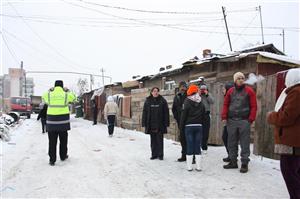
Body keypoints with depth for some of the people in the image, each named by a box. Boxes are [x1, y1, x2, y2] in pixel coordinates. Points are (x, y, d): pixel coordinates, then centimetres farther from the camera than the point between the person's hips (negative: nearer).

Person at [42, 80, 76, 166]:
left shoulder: (49, 94, 0)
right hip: (63, 120, 0)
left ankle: (52, 160, 6)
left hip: (51, 121, 0)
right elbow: (73, 98, 17)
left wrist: (49, 90, 21)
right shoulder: (66, 95, -3)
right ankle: (63, 156, 29)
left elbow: (43, 98, 21)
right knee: (63, 140, 16)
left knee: (52, 141, 6)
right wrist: (68, 91, 18)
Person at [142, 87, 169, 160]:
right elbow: (144, 112, 6)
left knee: (160, 140, 3)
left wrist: (166, 123, -7)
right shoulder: (148, 101, 5)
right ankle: (154, 154, 20)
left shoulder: (162, 101, -1)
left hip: (160, 125, -2)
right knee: (153, 140, 10)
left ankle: (160, 155, 14)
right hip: (151, 125, 2)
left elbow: (166, 112, -3)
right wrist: (144, 123, 1)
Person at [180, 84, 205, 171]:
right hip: (199, 126, 3)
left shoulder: (187, 102, -8)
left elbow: (183, 115, -7)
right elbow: (203, 116, 10)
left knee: (189, 146, 2)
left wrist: (181, 126, 1)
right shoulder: (201, 103, 6)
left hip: (189, 126, -3)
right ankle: (198, 166, 11)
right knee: (198, 146, 8)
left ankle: (189, 166, 5)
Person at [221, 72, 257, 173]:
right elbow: (226, 104, 11)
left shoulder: (249, 91, 1)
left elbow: (253, 106, -2)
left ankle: (244, 163, 10)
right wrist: (224, 117, 1)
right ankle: (233, 162, 22)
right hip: (231, 120, 4)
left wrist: (251, 119, -10)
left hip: (244, 121, -3)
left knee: (244, 143, 1)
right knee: (231, 142, 10)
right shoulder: (231, 91, 10)